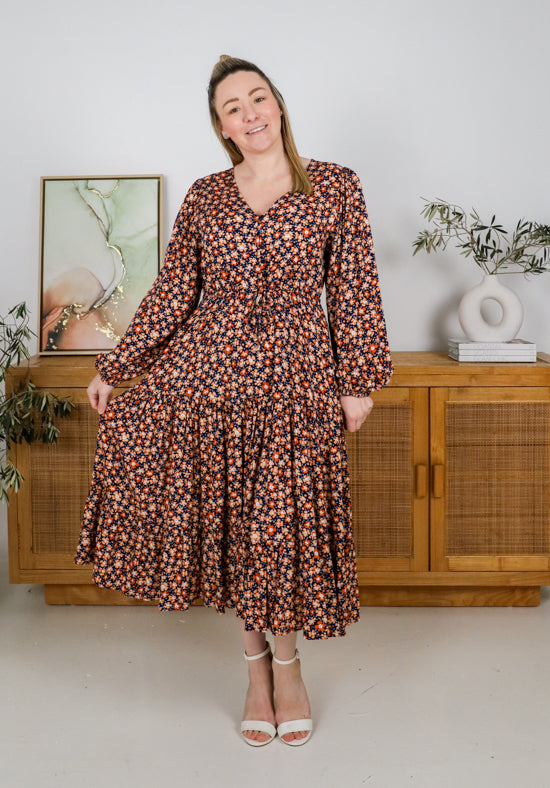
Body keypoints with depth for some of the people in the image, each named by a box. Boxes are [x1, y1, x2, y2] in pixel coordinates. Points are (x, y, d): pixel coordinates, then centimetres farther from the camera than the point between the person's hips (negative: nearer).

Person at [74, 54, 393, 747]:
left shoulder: (335, 186, 4)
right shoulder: (203, 197, 8)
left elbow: (354, 291, 2)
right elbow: (172, 294, 9)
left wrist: (359, 379, -2)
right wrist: (113, 369, 8)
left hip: (295, 376, -2)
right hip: (209, 368, 2)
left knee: (285, 519, 0)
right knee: (224, 515, 5)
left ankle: (285, 662, 24)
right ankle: (257, 664, 24)